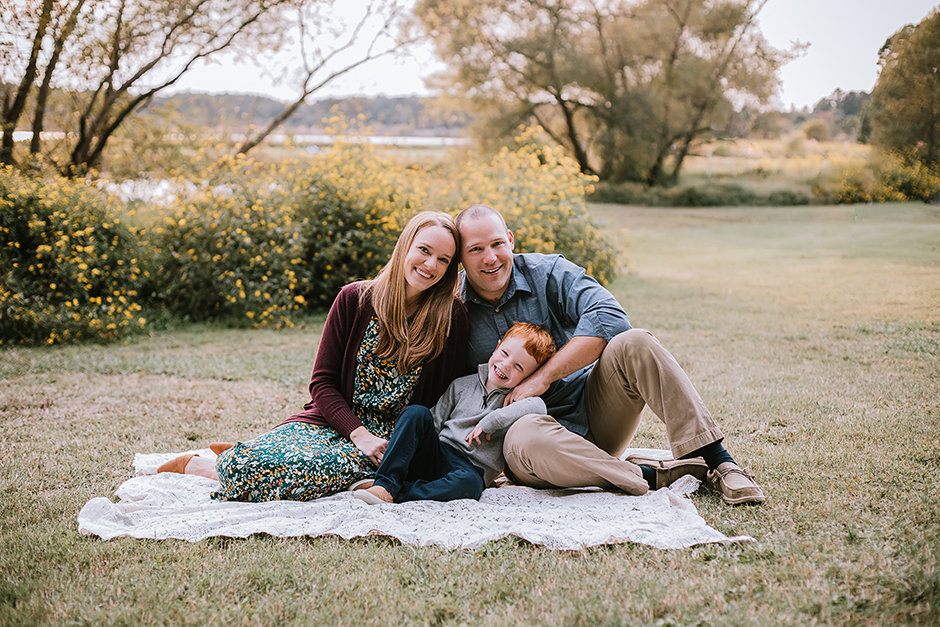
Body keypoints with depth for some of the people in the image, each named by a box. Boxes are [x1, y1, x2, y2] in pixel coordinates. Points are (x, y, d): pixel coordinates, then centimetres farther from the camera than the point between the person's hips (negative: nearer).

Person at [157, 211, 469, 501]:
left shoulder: (452, 319, -6)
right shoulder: (353, 299, -3)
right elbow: (322, 381, -1)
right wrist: (358, 433, -15)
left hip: (387, 444, -1)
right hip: (334, 423, 1)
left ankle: (245, 456, -1)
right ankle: (195, 465, 13)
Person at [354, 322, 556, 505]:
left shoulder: (516, 399, 4)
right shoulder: (462, 385, 15)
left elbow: (538, 407, -20)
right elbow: (434, 421, 13)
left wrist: (490, 421, -20)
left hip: (470, 468, -3)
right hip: (438, 453, 4)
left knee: (469, 482, -40)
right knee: (417, 412, -23)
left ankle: (397, 494, -34)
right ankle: (386, 484, -29)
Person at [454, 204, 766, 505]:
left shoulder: (547, 272, -3)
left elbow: (610, 316, -20)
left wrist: (543, 376, -23)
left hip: (591, 414, 2)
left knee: (634, 344, -25)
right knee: (524, 437, -39)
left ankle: (716, 461, -24)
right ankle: (651, 476, -28)